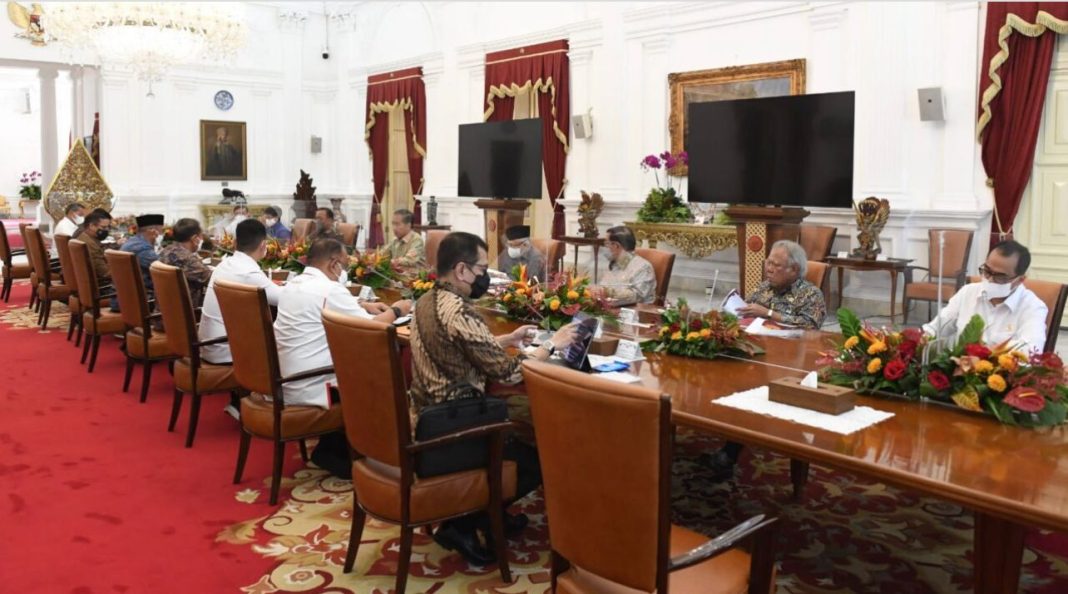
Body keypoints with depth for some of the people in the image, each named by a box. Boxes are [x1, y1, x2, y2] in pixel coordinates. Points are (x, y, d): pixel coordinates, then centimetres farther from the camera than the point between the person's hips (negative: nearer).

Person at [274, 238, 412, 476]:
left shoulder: (294, 284, 10)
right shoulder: (329, 289, -18)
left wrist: (363, 305, 21)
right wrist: (396, 310, 6)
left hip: (282, 382, 9)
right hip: (306, 389, -9)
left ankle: (330, 449, 25)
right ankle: (334, 453, 17)